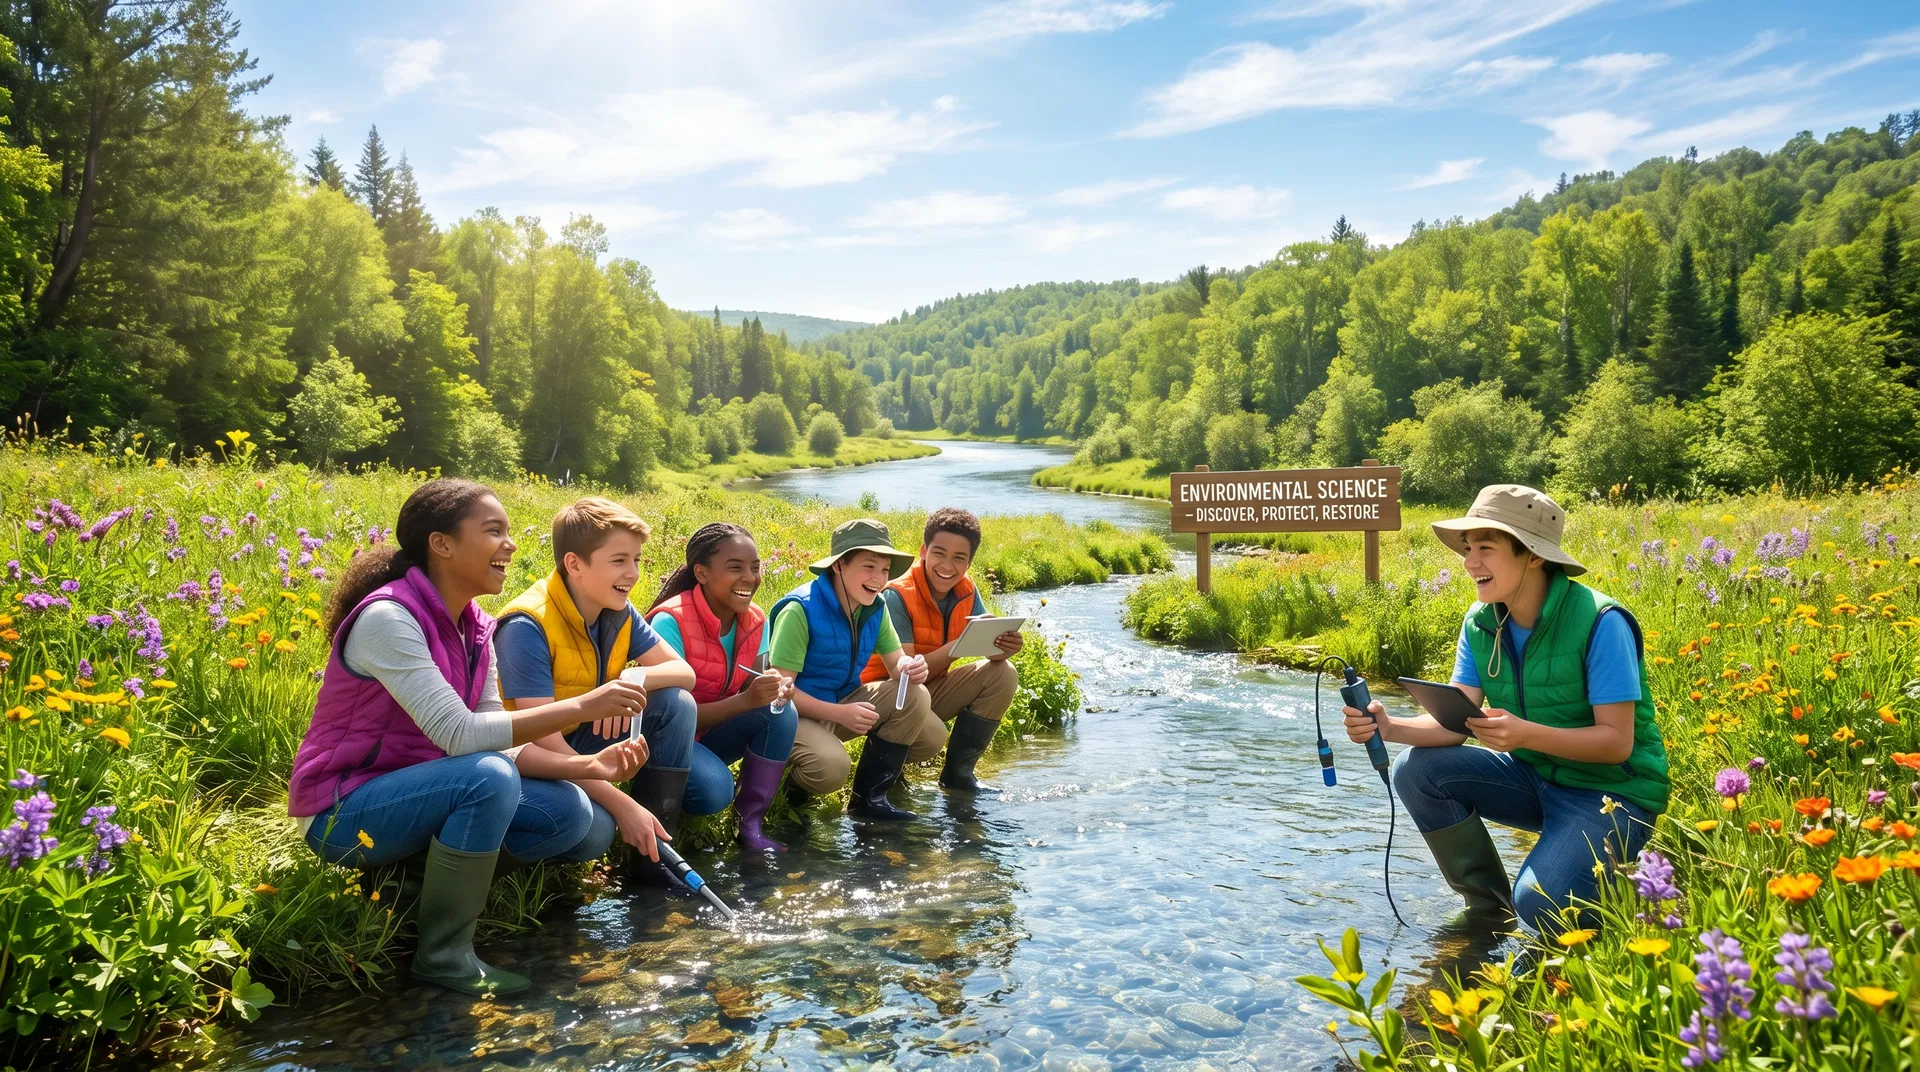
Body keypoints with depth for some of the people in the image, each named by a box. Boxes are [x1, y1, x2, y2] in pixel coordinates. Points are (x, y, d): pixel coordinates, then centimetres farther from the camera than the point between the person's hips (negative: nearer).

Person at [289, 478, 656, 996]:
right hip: (343, 812, -7)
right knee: (490, 778, -34)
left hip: (416, 792, 7)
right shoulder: (387, 617, -23)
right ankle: (444, 952, -16)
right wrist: (581, 706, -31)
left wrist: (586, 766, -15)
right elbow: (459, 735, -31)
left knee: (578, 819, -9)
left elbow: (498, 741, -2)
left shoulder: (474, 629, 1)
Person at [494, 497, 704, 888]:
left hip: (586, 741, 7)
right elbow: (544, 742, -31)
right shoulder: (528, 627, -27)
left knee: (675, 703, -12)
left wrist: (638, 679, -28)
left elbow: (685, 673, -4)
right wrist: (623, 806, -35)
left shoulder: (618, 613, -6)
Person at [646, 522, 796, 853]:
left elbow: (753, 688, -2)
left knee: (780, 710, -20)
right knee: (714, 788, -34)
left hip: (710, 734, 6)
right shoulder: (671, 622, -25)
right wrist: (744, 701, -38)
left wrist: (775, 688, -27)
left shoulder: (755, 621, -6)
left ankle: (751, 823, -10)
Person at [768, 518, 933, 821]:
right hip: (797, 712, -7)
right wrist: (839, 713, -31)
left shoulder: (875, 608, -2)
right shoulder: (801, 610, -23)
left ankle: (870, 796, -3)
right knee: (831, 764, -35)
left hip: (842, 703, 7)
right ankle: (792, 784, 3)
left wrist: (910, 669, -22)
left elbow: (896, 663, 4)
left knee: (916, 697, -13)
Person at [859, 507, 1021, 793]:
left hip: (931, 689, 7)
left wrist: (1003, 648, -35)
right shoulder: (897, 596, -22)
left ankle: (958, 772, -2)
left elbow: (991, 652, -10)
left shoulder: (966, 591, -4)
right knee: (931, 735, -35)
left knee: (1003, 674, -13)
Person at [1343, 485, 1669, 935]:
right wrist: (1389, 726, -29)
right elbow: (1454, 721, -10)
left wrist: (1525, 734, -38)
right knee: (1417, 769, -14)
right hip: (1534, 778, 6)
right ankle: (1488, 903, 4)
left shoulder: (1600, 623, -22)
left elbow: (1617, 742, -22)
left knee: (1539, 904, -27)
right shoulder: (1480, 624, -4)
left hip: (1612, 789, -6)